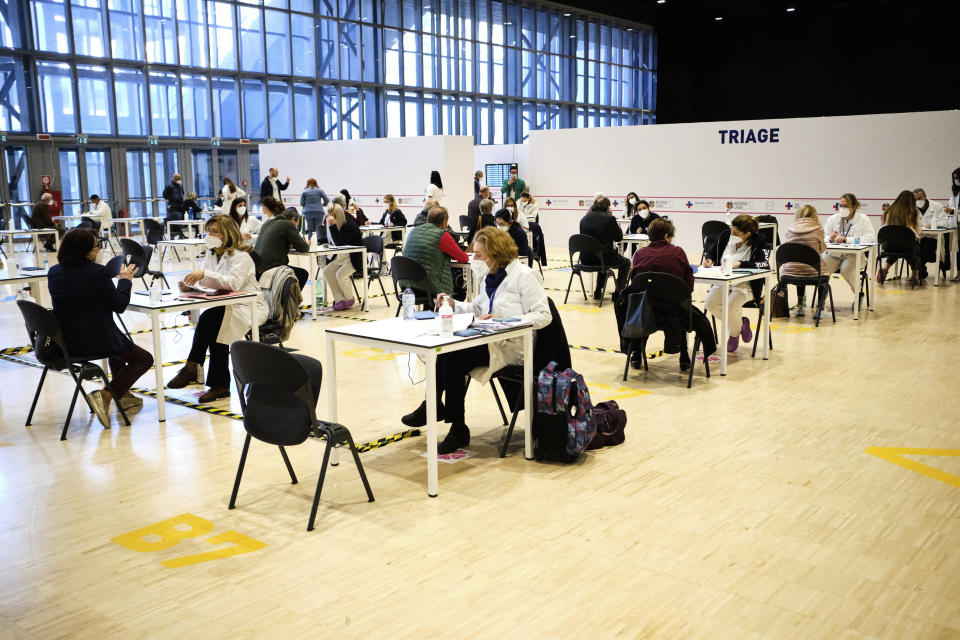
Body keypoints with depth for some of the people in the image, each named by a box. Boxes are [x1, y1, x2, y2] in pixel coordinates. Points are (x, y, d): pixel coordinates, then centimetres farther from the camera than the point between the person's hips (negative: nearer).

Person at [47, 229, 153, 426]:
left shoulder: (54, 272, 5)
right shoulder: (97, 272, -17)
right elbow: (119, 305, -10)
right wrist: (125, 279, 7)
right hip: (95, 340, -8)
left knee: (119, 342, 37)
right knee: (145, 359, 12)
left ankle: (122, 395, 39)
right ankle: (105, 396, -7)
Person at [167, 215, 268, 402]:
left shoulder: (241, 256, -13)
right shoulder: (212, 254, 13)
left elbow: (234, 283, -30)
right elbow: (205, 282, 10)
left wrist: (205, 274, -37)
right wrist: (189, 284, -12)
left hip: (250, 308, -7)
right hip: (227, 307, 7)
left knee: (209, 318, -30)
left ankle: (191, 367, -23)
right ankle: (220, 386, -22)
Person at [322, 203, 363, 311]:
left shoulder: (349, 226, -21)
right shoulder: (337, 226, 5)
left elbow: (340, 243, -33)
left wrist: (333, 226, -36)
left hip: (354, 259, -9)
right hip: (340, 258, 9)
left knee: (340, 275, -26)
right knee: (327, 271, -9)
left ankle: (349, 299, 0)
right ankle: (340, 300, -10)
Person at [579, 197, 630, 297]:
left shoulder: (584, 219, 5)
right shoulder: (609, 218, -10)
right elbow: (618, 237, -3)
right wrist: (617, 226, 17)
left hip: (585, 259, 6)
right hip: (604, 257, -6)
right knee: (626, 263, 23)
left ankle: (597, 292, 34)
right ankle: (618, 292, 16)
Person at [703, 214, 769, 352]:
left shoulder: (756, 244, -12)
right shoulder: (724, 237, 0)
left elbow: (765, 264, -26)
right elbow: (711, 252, 18)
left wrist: (739, 264, -31)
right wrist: (709, 260, -6)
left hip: (744, 285, -4)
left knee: (731, 305, -31)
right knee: (710, 302, -23)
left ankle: (734, 334, 4)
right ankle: (740, 322, 5)